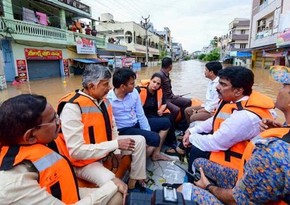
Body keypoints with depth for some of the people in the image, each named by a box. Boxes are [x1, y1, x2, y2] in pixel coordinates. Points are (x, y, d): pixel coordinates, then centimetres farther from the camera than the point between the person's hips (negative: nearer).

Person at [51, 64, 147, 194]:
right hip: (84, 161, -8)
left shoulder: (103, 100, -2)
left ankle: (134, 182, 15)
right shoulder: (72, 107, -27)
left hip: (107, 147, 8)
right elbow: (76, 151, -29)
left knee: (139, 140, 5)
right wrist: (116, 144, -27)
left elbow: (112, 128, 10)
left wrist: (117, 149, -7)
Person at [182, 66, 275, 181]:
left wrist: (192, 138, -12)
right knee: (196, 134, 6)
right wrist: (191, 131, 0)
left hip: (239, 157, -9)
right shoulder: (232, 100, -5)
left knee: (196, 150, -15)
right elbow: (214, 121, 8)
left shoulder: (246, 116, -35)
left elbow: (216, 143, -29)